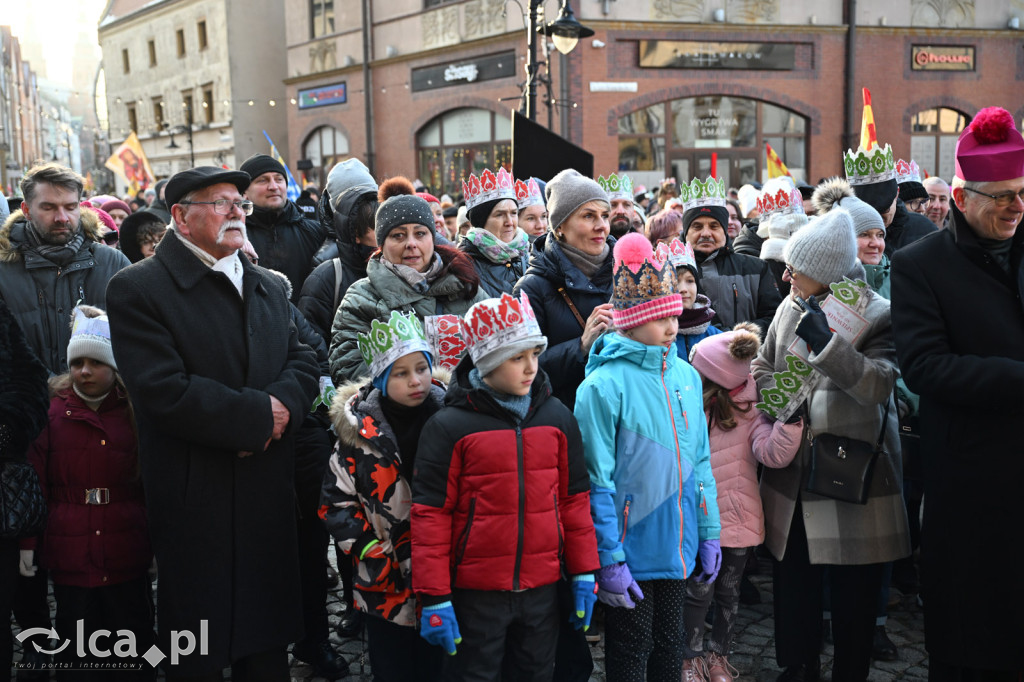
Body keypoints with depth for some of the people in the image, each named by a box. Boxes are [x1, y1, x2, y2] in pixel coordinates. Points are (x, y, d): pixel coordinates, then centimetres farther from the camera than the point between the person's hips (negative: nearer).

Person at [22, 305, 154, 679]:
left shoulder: (135, 413, 3)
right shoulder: (51, 412, 0)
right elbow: (34, 482, -1)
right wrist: (29, 543, -4)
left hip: (128, 555, 1)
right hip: (70, 555, -1)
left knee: (135, 648, 11)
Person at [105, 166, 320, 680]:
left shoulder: (269, 287, 13)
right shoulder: (138, 289, -9)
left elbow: (303, 363, 7)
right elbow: (166, 392, -20)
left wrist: (283, 406, -15)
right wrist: (259, 415, -15)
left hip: (270, 494, 6)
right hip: (195, 499, -6)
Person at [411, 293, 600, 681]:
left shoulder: (557, 418, 3)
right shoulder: (450, 426, -10)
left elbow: (574, 499, 9)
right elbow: (430, 514, -8)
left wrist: (584, 574, 7)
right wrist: (434, 599, -9)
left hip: (542, 589, 4)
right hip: (475, 593, -3)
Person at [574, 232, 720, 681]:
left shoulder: (686, 375, 3)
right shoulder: (604, 385, -17)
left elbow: (699, 462, 10)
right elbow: (596, 480, -16)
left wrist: (709, 535, 10)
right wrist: (608, 560, -16)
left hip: (678, 549, 6)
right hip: (632, 554, -5)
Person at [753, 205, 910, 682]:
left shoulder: (878, 315, -11)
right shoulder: (790, 307, 5)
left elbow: (879, 384, -22)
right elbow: (762, 365, 14)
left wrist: (827, 341, -30)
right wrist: (783, 407, -2)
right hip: (793, 472, 5)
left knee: (853, 591, 7)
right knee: (793, 581, 15)